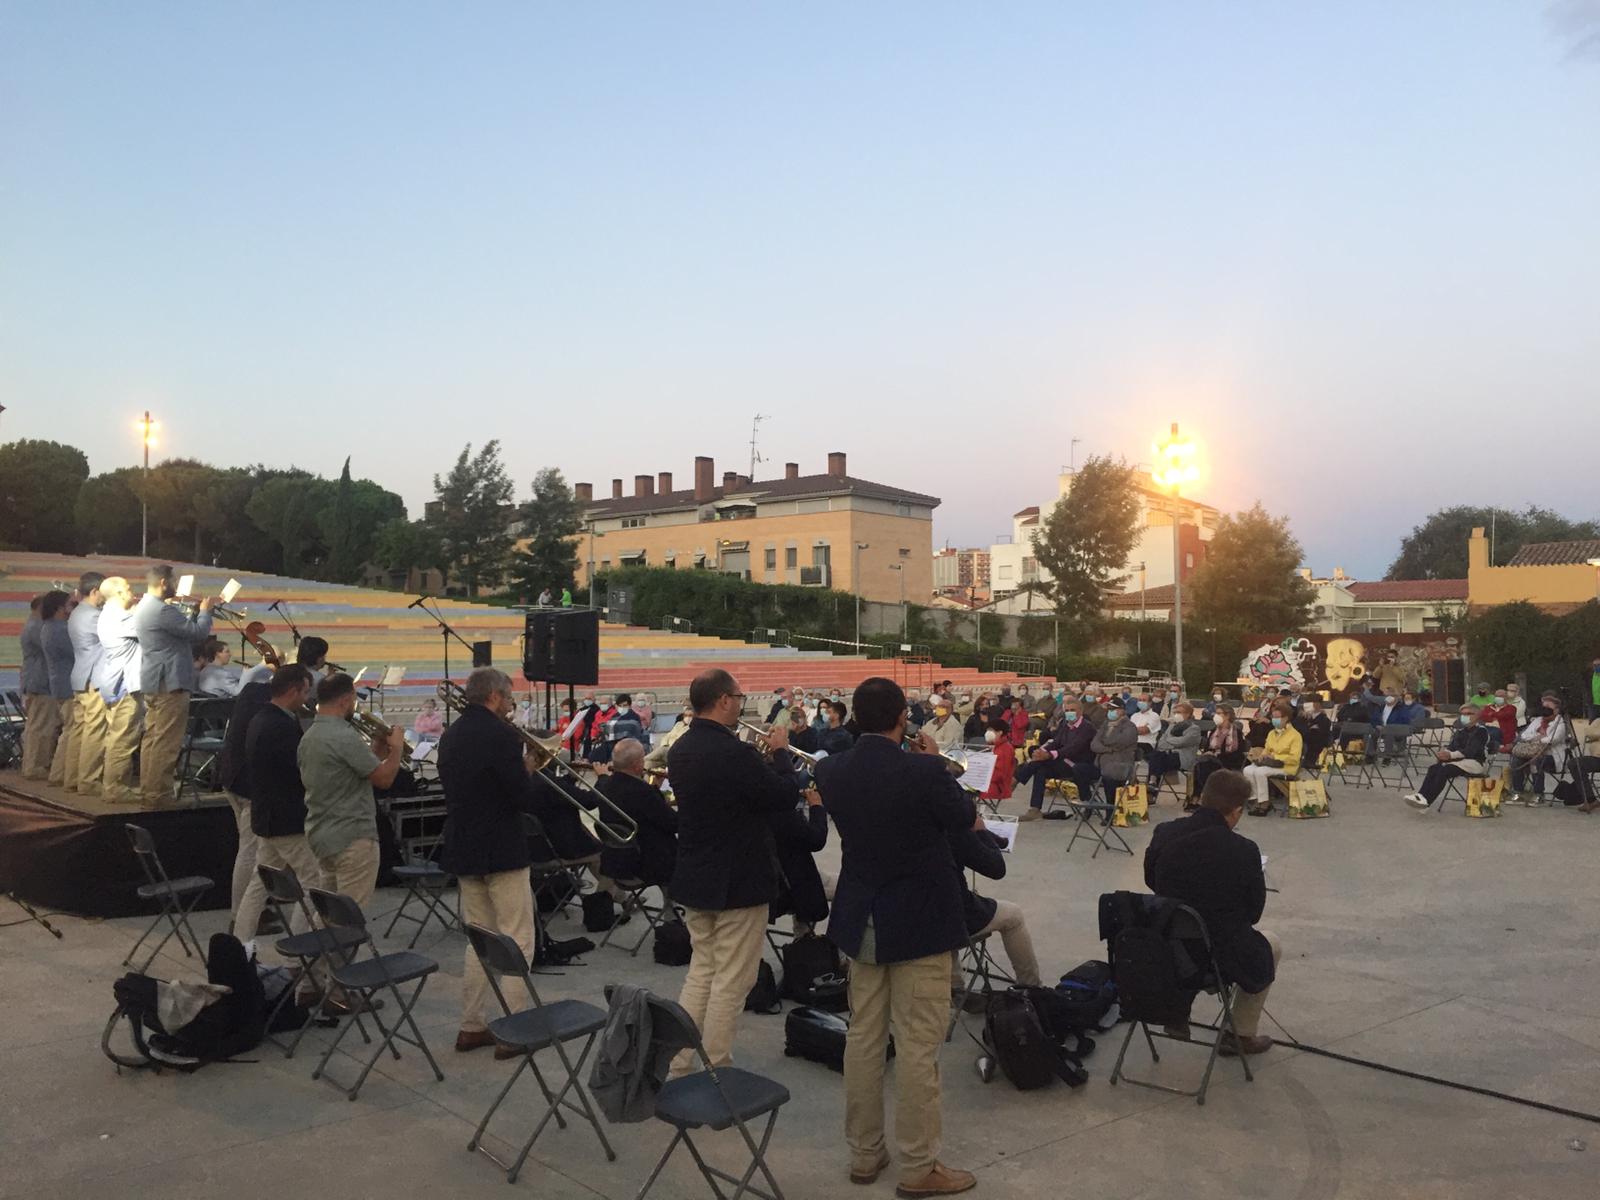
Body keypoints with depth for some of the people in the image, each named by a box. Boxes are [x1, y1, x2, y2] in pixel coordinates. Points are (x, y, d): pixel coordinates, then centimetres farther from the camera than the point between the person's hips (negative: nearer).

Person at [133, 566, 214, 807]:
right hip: (169, 683, -11)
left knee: (152, 737, 15)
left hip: (152, 683, 11)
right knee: (166, 742, -7)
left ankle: (148, 790, 21)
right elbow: (197, 631, -16)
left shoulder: (144, 607, 15)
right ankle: (158, 795, -6)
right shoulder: (162, 610, -19)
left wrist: (196, 613, 16)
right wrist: (205, 611, 0)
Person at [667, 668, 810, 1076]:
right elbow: (787, 796, -15)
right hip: (738, 882, -8)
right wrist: (781, 751, -1)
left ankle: (679, 1067, 23)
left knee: (701, 972, 19)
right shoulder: (735, 754, -24)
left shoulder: (679, 750, 3)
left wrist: (761, 756, 11)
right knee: (730, 983, 4)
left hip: (695, 878, 8)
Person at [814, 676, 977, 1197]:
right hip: (920, 920, -5)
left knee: (863, 1036, 15)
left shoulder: (831, 771, -6)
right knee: (917, 1045, 4)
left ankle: (864, 1153, 27)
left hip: (861, 920, 5)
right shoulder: (922, 770, -21)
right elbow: (963, 817, -3)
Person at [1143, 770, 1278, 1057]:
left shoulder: (1164, 834, -10)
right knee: (1271, 945, 28)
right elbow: (1254, 912, -5)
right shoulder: (1243, 850, -20)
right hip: (1218, 957, -4)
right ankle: (1241, 1035, 32)